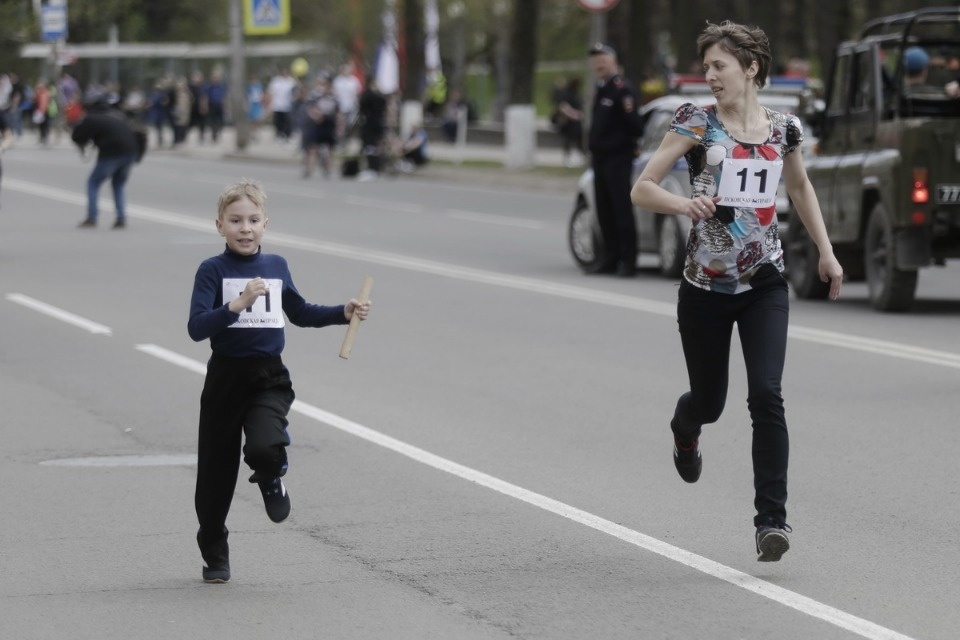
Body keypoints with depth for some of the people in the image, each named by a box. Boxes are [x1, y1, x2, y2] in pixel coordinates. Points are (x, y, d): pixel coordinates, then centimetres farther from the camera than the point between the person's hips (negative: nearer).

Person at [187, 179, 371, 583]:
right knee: (216, 472, 7)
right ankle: (214, 555, 26)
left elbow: (300, 313, 23)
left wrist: (344, 313, 13)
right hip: (225, 377, -1)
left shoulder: (276, 267, 6)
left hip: (269, 378, 1)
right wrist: (239, 303, -27)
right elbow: (196, 328, -18)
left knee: (264, 448, -28)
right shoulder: (213, 271, -7)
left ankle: (271, 479, 10)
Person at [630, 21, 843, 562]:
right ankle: (685, 430, 51)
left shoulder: (783, 129, 3)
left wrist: (826, 252, 20)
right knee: (709, 400, 11)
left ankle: (772, 518, -13)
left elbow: (800, 186, 23)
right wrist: (685, 205, -28)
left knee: (767, 395, -15)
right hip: (705, 286, -1)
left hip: (765, 284, 1)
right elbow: (641, 189, -8)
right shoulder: (697, 123, -5)